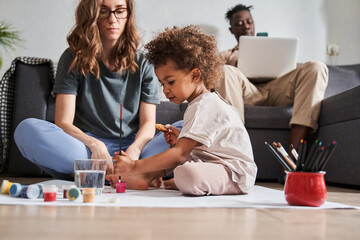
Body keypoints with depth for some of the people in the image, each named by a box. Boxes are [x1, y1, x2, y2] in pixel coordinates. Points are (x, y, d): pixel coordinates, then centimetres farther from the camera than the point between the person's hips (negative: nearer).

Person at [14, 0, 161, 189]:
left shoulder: (142, 63, 9)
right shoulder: (74, 59, 5)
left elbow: (148, 123, 2)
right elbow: (63, 123, -4)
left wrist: (134, 149, -22)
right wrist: (94, 144, -26)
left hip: (131, 146, 1)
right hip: (84, 148, -1)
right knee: (28, 129, -29)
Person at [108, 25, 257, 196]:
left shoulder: (202, 108, -18)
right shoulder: (207, 102, 16)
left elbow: (180, 153, -26)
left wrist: (134, 167, -28)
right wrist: (182, 140, 10)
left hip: (236, 175, -11)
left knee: (187, 175, -38)